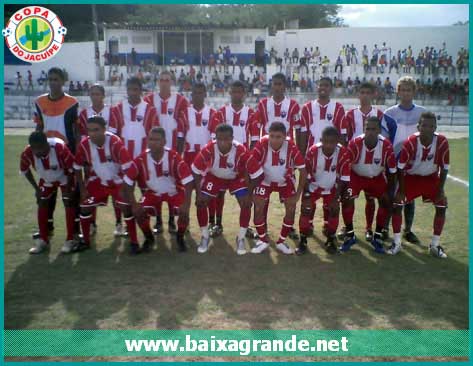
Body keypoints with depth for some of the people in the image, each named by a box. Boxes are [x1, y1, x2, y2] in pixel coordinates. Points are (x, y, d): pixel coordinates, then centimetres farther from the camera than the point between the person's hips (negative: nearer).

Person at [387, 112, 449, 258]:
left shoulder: (442, 142, -23)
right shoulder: (410, 142, -27)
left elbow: (444, 168, -11)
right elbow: (400, 167, -19)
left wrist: (440, 189, -11)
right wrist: (401, 190, -17)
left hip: (431, 178, 2)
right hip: (411, 177, -2)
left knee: (442, 206, -6)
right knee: (397, 203, -13)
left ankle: (435, 245, 9)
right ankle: (396, 243, 0)